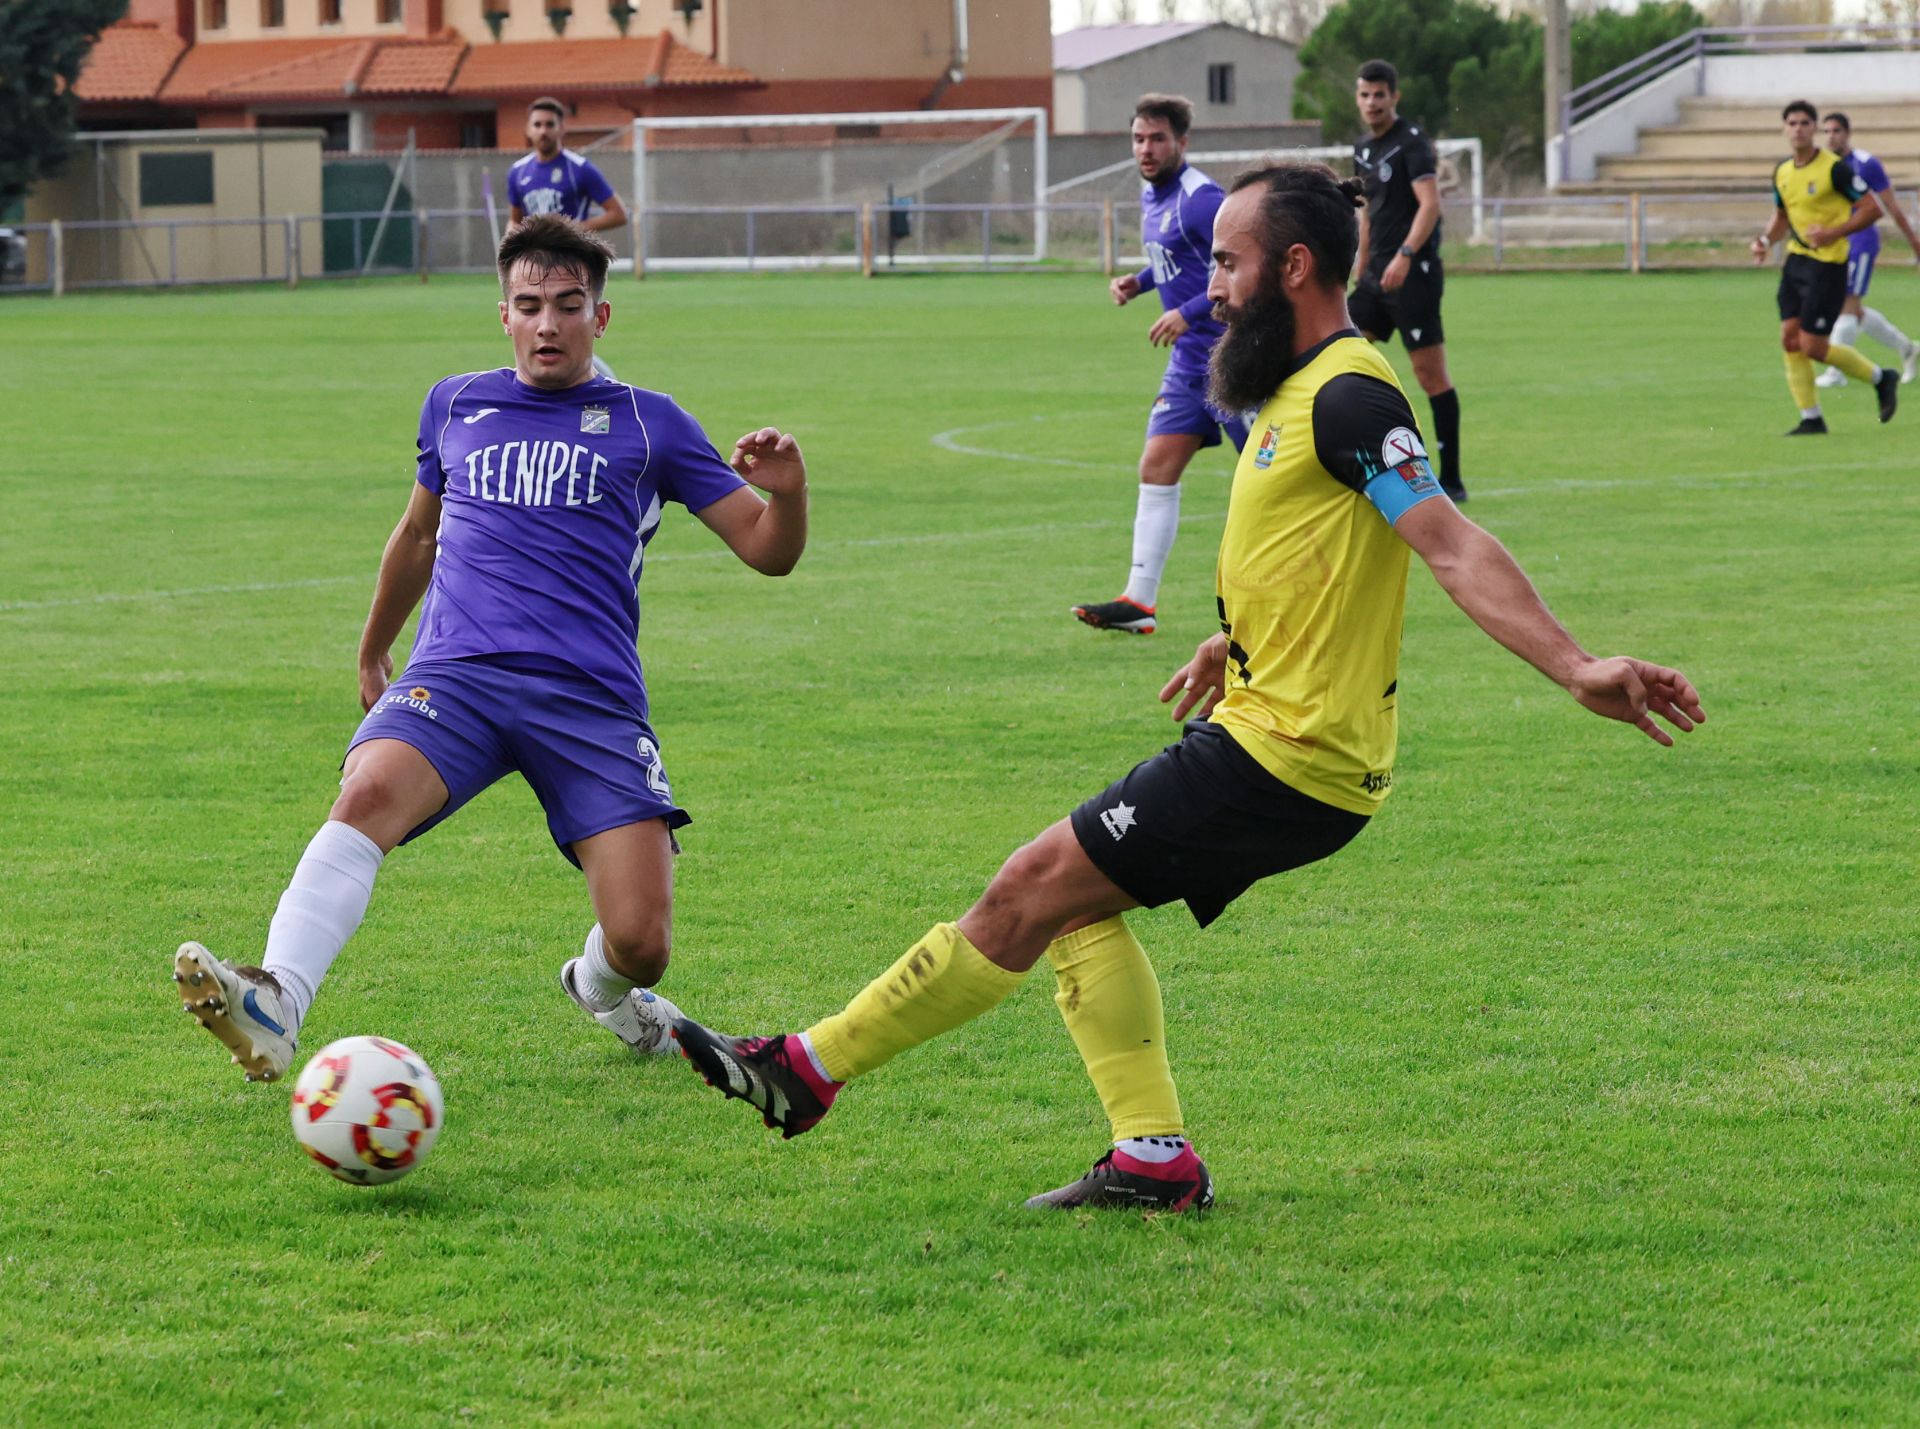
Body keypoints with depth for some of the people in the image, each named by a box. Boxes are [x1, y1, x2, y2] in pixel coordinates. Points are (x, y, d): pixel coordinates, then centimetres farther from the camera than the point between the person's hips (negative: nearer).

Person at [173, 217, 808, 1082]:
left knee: (641, 943, -13)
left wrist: (786, 492, -12)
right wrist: (373, 651, 45)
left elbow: (768, 552, 9)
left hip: (591, 696, -1)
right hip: (455, 677, 1)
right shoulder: (455, 407, 20)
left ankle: (600, 989, 26)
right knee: (368, 792, -34)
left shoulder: (647, 424, 12)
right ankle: (274, 1009, -51)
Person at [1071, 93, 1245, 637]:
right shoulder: (1152, 195, 11)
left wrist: (1188, 313, -25)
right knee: (1157, 469, 1)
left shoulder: (1200, 199, -18)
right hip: (1189, 362, 9)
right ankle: (1139, 600, 0)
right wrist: (1140, 281, 9)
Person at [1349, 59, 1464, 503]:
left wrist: (1405, 256, -32)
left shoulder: (1411, 142, -10)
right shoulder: (1363, 148, 16)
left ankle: (1451, 479, -1)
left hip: (1414, 272, -8)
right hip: (1379, 273, 8)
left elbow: (1430, 203, -21)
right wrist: (1362, 270, 27)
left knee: (1431, 374, -6)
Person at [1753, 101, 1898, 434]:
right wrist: (1766, 241, 4)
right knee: (1790, 340, -1)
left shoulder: (1833, 168, -13)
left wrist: (1834, 233, -21)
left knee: (1813, 346, -8)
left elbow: (1872, 208, -12)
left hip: (1827, 264, -7)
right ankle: (1811, 419, 7)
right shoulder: (1782, 172, 9)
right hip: (1796, 259, 7)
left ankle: (1881, 379, 13)